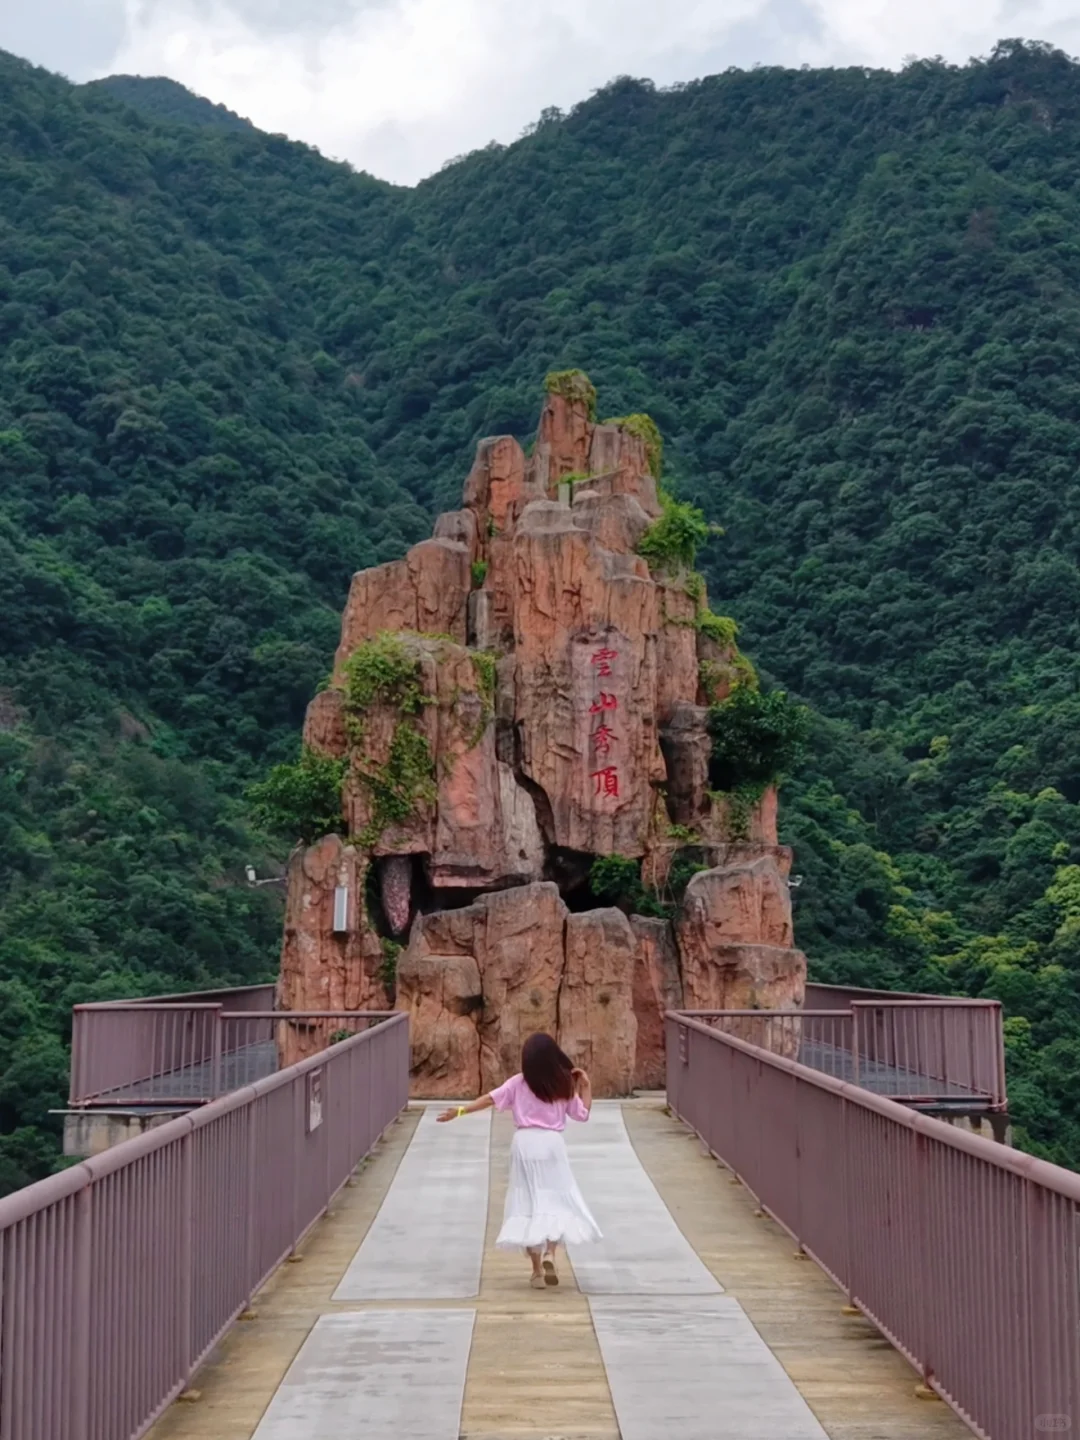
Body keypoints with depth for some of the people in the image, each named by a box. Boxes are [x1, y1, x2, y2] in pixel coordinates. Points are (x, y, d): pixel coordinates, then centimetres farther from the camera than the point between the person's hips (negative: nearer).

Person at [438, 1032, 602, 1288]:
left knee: (528, 1204, 5)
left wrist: (460, 1111, -6)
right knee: (557, 1200, 6)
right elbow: (582, 1113, 9)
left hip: (525, 1143, 0)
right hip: (551, 1143, 0)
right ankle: (551, 1252, -19)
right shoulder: (564, 1085, 4)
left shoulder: (518, 1083, 2)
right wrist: (585, 1085, 16)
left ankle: (537, 1269, 4)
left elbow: (490, 1099, -6)